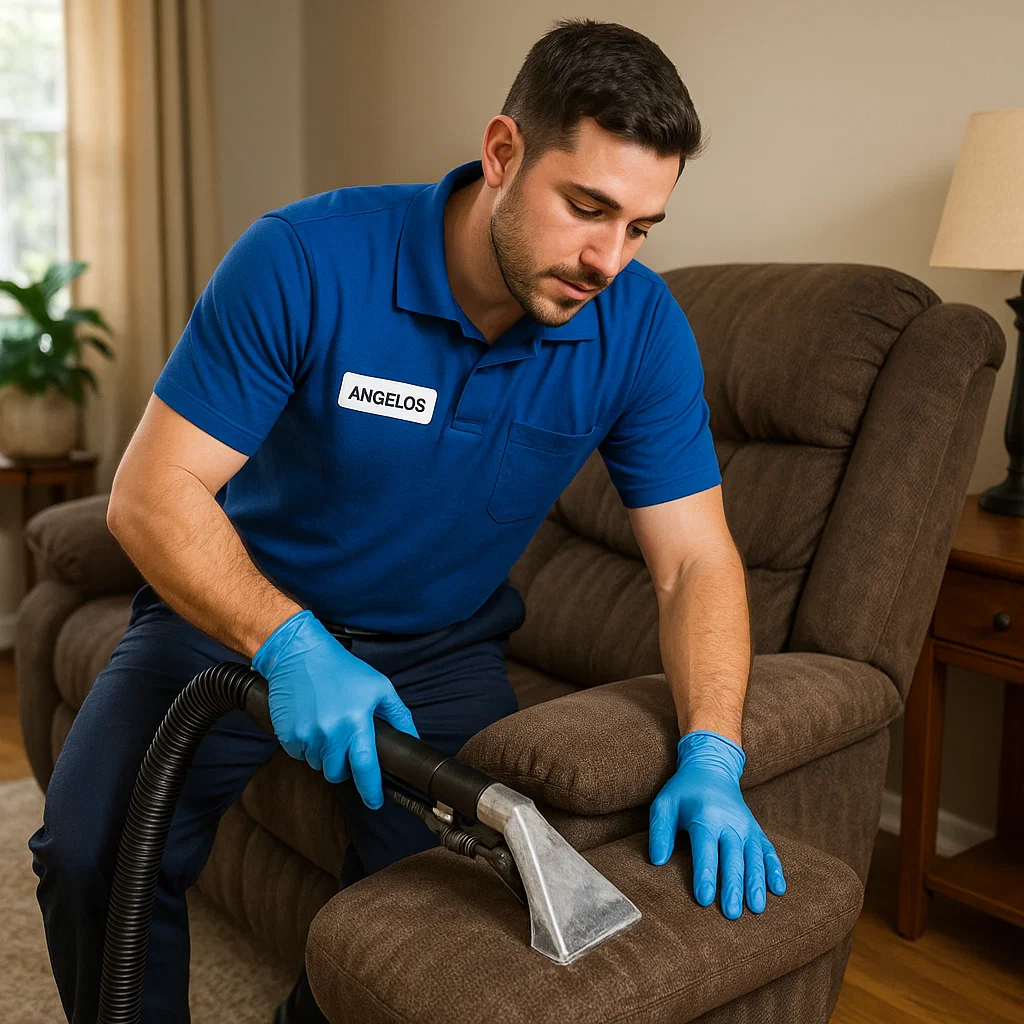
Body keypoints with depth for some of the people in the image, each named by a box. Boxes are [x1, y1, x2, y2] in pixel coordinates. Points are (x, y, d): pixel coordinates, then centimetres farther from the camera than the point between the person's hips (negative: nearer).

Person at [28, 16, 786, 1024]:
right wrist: (293, 648, -37)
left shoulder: (642, 328, -15)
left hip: (441, 643, 2)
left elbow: (695, 562, -12)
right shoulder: (304, 260, -24)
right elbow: (151, 494, -22)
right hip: (240, 611, -1)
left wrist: (710, 759, -28)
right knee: (93, 849, -20)